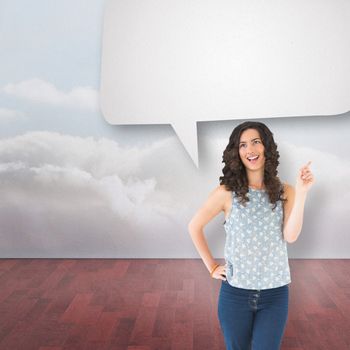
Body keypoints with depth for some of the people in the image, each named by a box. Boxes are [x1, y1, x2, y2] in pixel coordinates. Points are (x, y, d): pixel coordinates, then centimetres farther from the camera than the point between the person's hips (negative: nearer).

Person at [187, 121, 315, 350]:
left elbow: (290, 236, -15)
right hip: (235, 291, -1)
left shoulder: (285, 192, -1)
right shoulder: (227, 192, -8)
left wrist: (301, 193, -22)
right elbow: (194, 226, 2)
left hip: (275, 293, 1)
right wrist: (211, 266, 0)